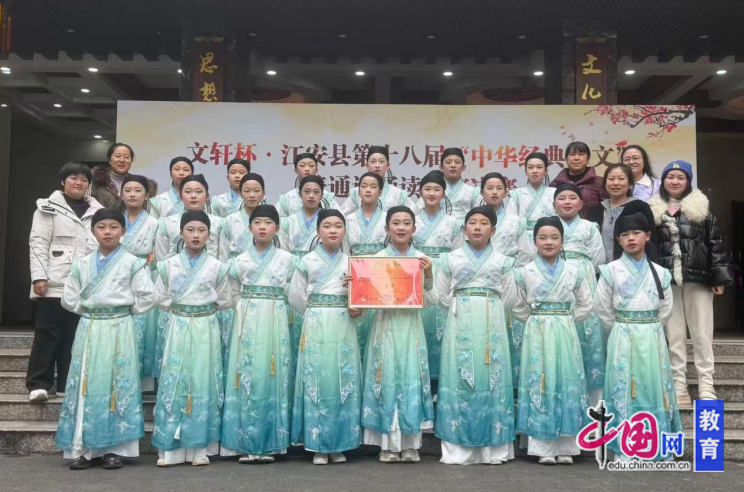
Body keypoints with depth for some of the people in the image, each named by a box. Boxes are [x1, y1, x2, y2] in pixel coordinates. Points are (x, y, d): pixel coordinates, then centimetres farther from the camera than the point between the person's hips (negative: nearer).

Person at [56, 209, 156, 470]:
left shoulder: (132, 262, -2)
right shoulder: (82, 264, 8)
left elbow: (147, 297, -5)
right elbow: (69, 298, 12)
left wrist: (124, 312, 0)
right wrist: (88, 311, 6)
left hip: (119, 329, -3)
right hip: (89, 329, 3)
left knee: (117, 384, -2)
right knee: (86, 384, 3)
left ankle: (114, 448, 6)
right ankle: (83, 447, 11)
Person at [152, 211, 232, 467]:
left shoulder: (217, 267, 0)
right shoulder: (169, 265, 2)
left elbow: (224, 300, 7)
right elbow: (161, 297, 8)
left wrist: (204, 308, 5)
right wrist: (180, 309, 5)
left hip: (206, 328, 0)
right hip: (178, 327, 1)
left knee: (203, 383, 1)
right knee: (174, 383, -2)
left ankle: (200, 447, 8)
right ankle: (170, 447, 6)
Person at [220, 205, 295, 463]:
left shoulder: (286, 258, 6)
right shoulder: (240, 260, 8)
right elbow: (234, 294, 16)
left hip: (274, 321, 0)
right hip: (247, 321, 0)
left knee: (272, 377, -1)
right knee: (246, 377, -3)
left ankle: (268, 444, 6)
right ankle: (245, 444, 4)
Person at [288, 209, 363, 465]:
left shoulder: (351, 262, 9)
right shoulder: (307, 261, 3)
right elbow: (295, 296, 6)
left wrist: (357, 309, -6)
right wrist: (317, 313, 6)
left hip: (343, 328, 2)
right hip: (316, 327, -2)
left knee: (343, 381, 1)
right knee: (317, 381, -3)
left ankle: (339, 444, 11)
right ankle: (318, 445, 6)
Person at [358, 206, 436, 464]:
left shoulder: (423, 259, 4)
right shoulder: (377, 258, 2)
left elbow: (431, 301, 2)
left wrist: (428, 276, -13)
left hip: (411, 326, 1)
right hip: (385, 325, -1)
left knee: (412, 380, 1)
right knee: (387, 379, 0)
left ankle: (410, 444, 12)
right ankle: (388, 444, 10)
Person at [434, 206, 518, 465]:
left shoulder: (502, 261, 9)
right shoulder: (451, 259, 8)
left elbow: (509, 297, 10)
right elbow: (443, 295, 9)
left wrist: (489, 314, 8)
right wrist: (460, 312, 7)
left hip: (492, 325, 0)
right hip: (460, 324, 0)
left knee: (492, 376, -2)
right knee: (459, 377, -4)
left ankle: (493, 446, 7)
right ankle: (457, 447, 2)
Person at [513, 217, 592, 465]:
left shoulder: (574, 271, 5)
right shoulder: (524, 272, 2)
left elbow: (585, 305, 9)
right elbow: (520, 308, 7)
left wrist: (565, 320, 3)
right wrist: (537, 322, 1)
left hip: (565, 334, 1)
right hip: (536, 335, -1)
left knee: (567, 384, 3)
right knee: (539, 385, -2)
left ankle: (565, 446, 12)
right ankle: (542, 447, 6)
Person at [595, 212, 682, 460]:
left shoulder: (660, 273, 5)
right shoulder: (611, 270, -3)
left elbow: (665, 309, 11)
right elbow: (603, 310, 1)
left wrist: (648, 328, 6)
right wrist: (623, 330, 5)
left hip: (653, 339, 3)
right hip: (623, 339, -3)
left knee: (653, 387, 4)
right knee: (623, 389, -2)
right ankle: (624, 449, 4)